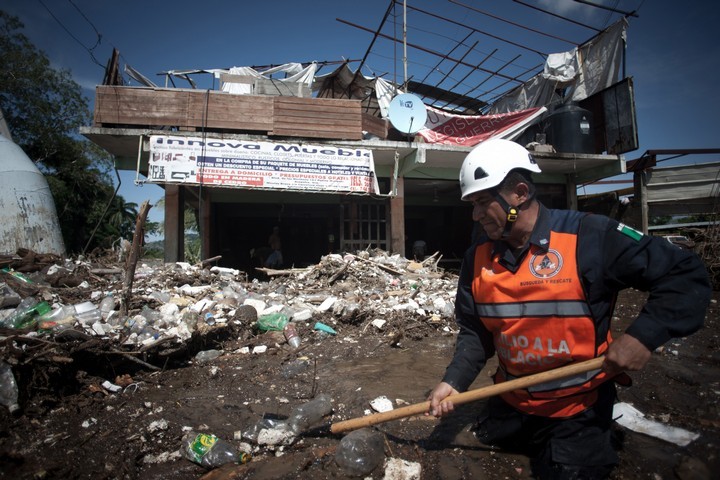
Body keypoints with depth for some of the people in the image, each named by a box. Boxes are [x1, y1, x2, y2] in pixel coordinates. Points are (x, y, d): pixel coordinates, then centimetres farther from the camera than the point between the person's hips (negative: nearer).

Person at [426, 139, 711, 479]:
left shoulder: (591, 237, -22)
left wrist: (643, 336, -26)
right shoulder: (478, 257, -8)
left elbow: (686, 276, -14)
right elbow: (474, 331, -1)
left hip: (578, 409, -5)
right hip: (509, 404, 5)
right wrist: (453, 382, -13)